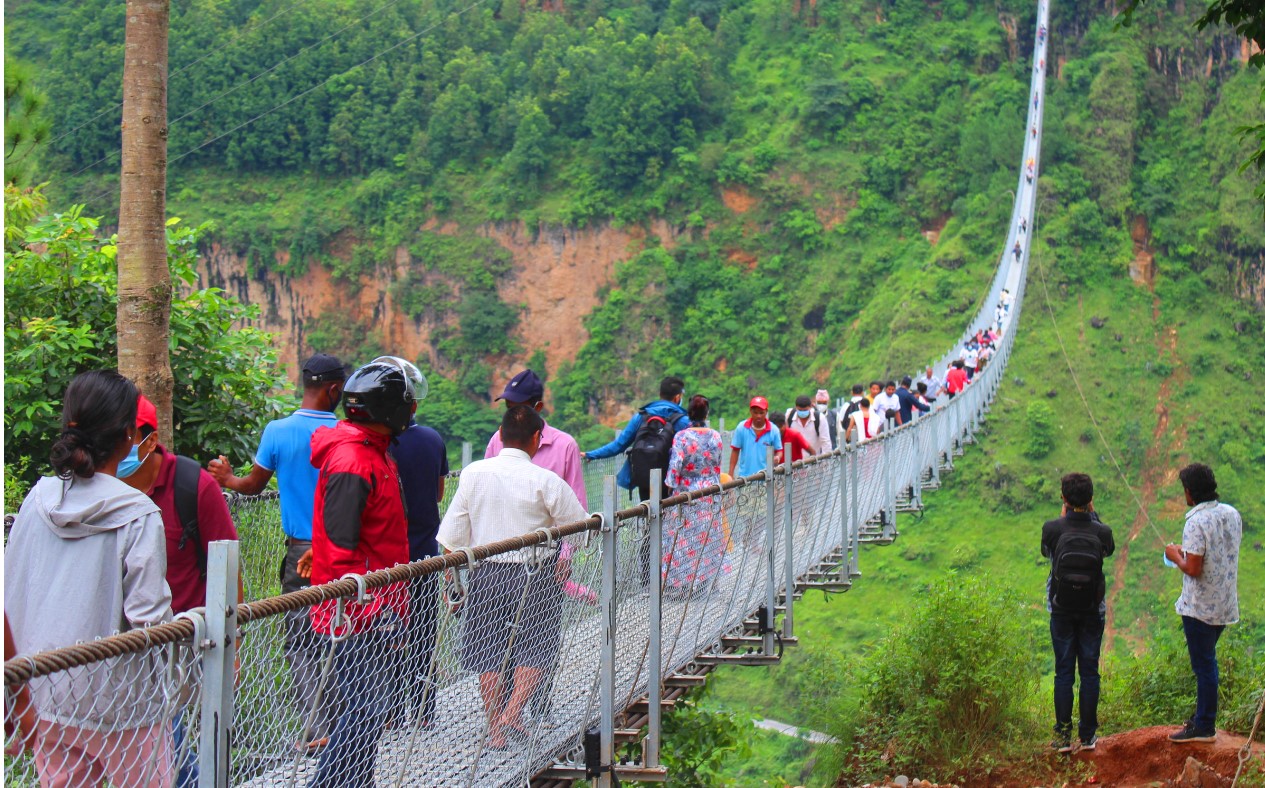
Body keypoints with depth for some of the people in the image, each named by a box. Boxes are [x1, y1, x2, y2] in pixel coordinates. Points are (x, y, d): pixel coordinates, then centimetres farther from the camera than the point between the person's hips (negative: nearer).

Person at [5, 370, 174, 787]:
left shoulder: (37, 499, 0)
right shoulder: (138, 514, -15)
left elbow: (10, 597, 6)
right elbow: (148, 616, -18)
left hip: (46, 699, 5)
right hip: (118, 705, -5)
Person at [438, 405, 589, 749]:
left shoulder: (473, 473, -3)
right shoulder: (545, 480, -12)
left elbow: (452, 535, 1)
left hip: (485, 571, 3)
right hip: (535, 574, -3)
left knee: (488, 652, 12)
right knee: (535, 646, 12)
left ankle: (496, 730, 17)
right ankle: (513, 712, -3)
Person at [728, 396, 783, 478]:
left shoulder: (773, 431, -4)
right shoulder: (742, 428, -3)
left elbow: (779, 450, 4)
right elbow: (735, 451, 3)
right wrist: (730, 474, -1)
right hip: (744, 477, 1)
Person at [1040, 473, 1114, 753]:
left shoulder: (1052, 528, -14)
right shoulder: (1101, 532, -12)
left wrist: (1063, 517, 14)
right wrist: (1092, 514, 15)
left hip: (1061, 611, 0)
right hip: (1093, 612, 0)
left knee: (1063, 672, 5)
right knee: (1089, 671, 9)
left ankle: (1063, 736, 5)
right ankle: (1088, 735, 12)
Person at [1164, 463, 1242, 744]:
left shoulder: (1197, 522, -22)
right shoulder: (1232, 514, 2)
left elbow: (1193, 569, -24)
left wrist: (1176, 555, -6)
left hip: (1200, 607, -8)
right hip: (1226, 605, 8)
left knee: (1203, 665, 1)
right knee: (1206, 662, 20)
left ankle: (1204, 728, 9)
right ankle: (1203, 717, 29)